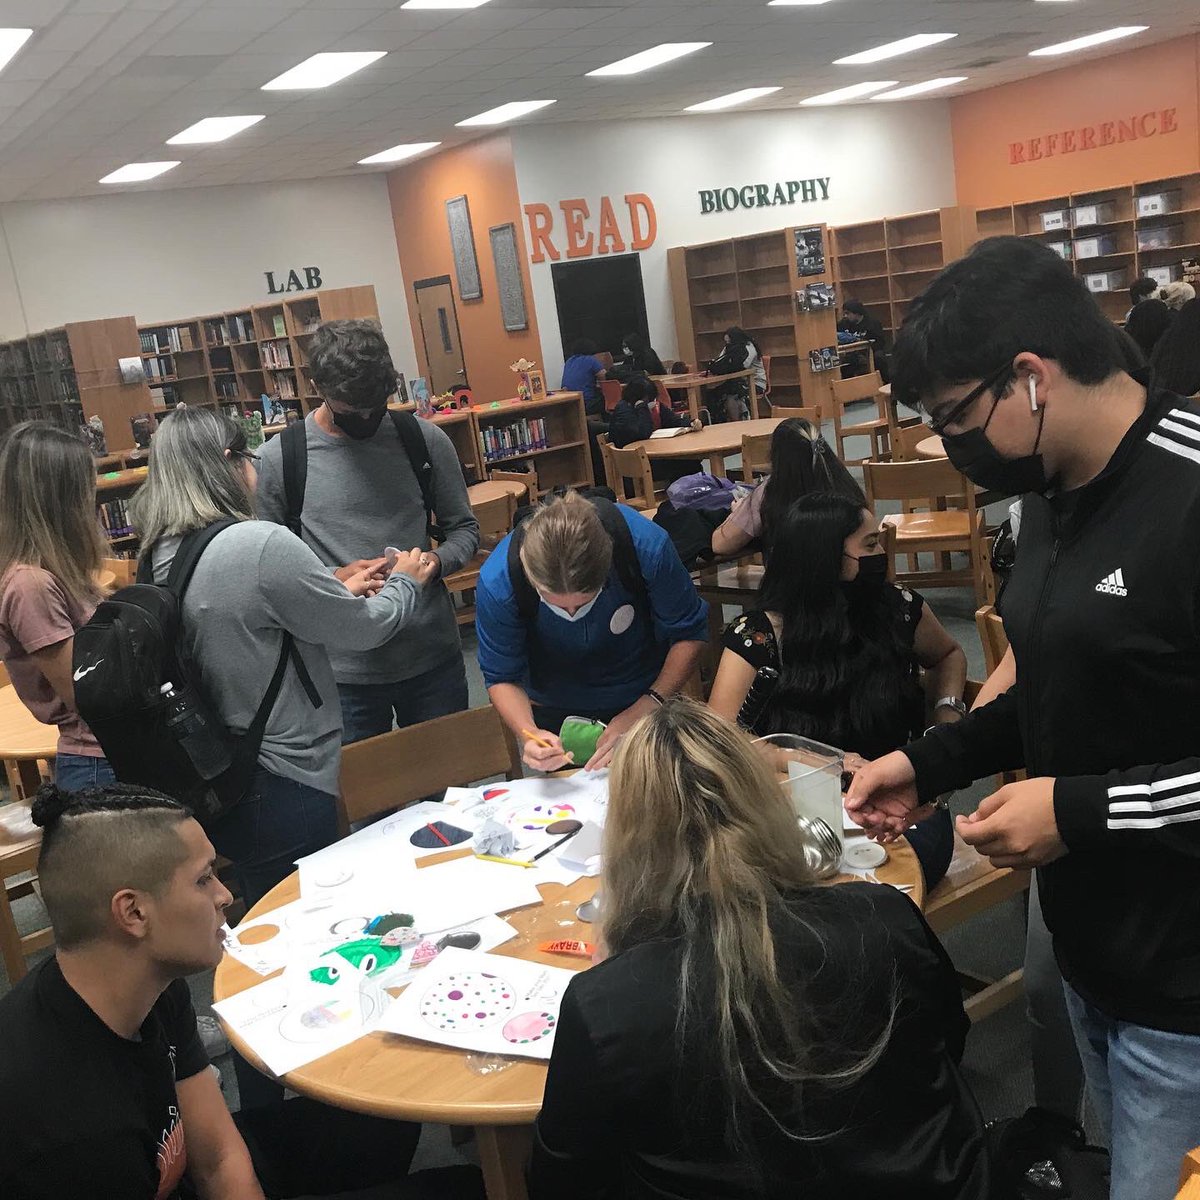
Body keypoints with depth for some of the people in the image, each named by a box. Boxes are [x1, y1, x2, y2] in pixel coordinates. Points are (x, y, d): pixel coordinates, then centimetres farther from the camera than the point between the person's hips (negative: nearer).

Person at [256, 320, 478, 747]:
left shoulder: (425, 440, 0)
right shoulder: (280, 459, -5)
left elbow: (464, 529, 10)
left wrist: (435, 560, -11)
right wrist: (335, 578, -17)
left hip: (433, 658, 2)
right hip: (344, 672, -2)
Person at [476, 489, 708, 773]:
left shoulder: (646, 545, -35)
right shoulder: (498, 582, -33)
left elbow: (689, 634, -20)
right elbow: (502, 678, -19)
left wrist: (647, 707, -32)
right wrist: (528, 733, -38)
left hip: (646, 696, 0)